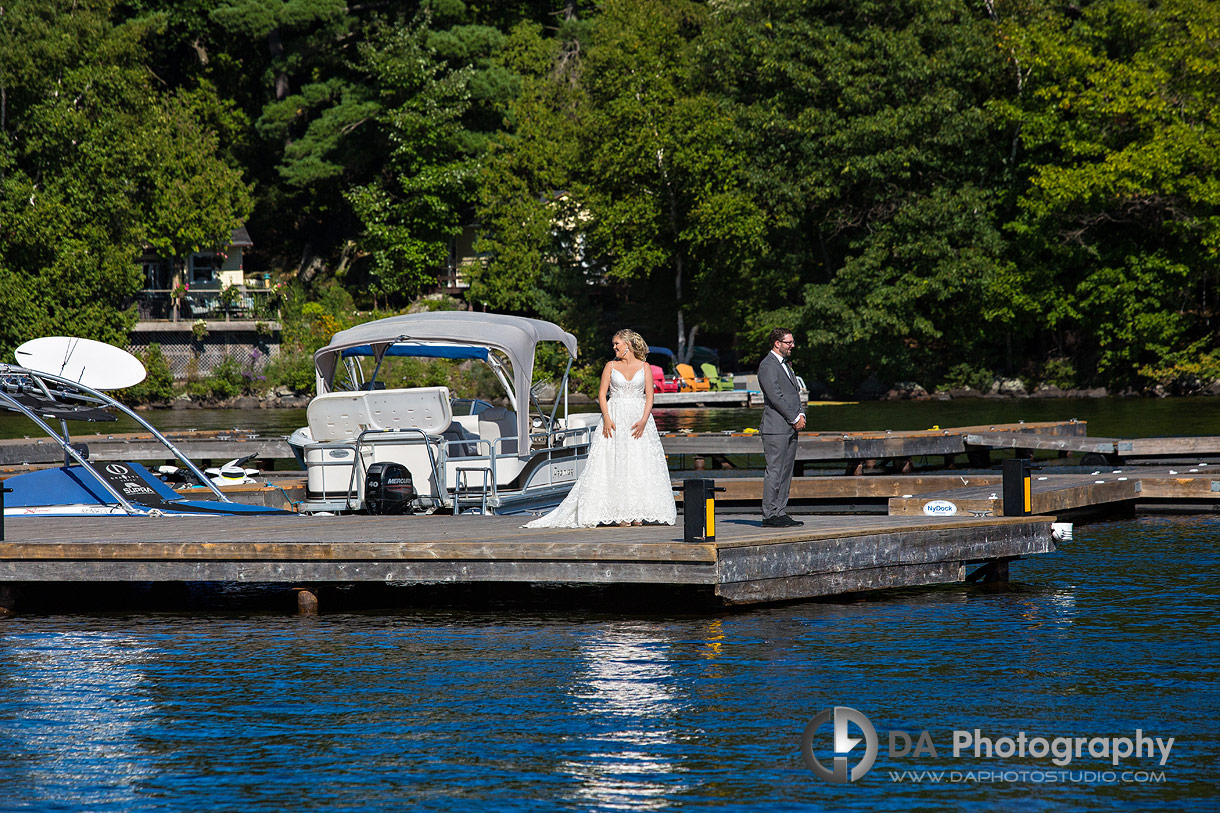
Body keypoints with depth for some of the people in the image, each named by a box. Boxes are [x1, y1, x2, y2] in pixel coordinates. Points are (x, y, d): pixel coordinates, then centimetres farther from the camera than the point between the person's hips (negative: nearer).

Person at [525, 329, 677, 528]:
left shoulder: (644, 367, 6)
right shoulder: (611, 366, 8)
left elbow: (649, 396, 2)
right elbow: (602, 394, 3)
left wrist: (643, 421, -13)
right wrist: (607, 418, -11)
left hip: (639, 417, 0)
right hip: (615, 418, 0)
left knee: (639, 465, -5)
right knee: (615, 463, -8)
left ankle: (637, 515, -3)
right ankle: (620, 514, -9)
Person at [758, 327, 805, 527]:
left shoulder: (786, 364, 20)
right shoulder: (768, 366, -10)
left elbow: (795, 391, 22)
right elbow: (775, 396, -16)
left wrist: (801, 415, 5)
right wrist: (794, 419, -12)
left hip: (791, 428, 9)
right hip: (776, 427, -9)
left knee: (786, 472, 9)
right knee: (775, 471, -9)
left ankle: (780, 513, 12)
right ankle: (770, 516, -9)